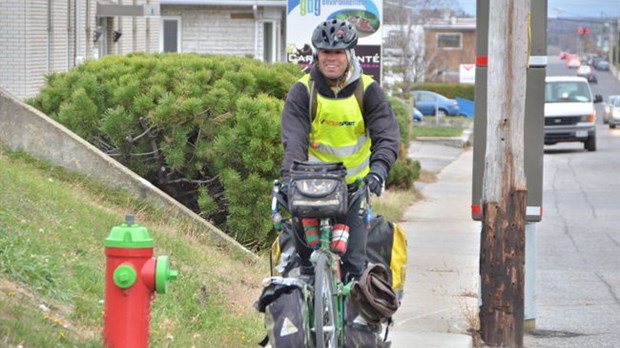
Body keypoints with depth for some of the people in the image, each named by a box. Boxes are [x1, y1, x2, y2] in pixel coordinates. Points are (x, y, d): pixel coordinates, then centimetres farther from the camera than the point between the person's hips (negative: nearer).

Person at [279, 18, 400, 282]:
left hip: (354, 184, 0)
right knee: (306, 257, -9)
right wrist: (289, 175, -37)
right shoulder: (303, 91, -6)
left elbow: (387, 136, -14)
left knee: (353, 262, -4)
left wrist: (378, 170, -34)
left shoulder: (368, 90, -5)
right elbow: (294, 138, -19)